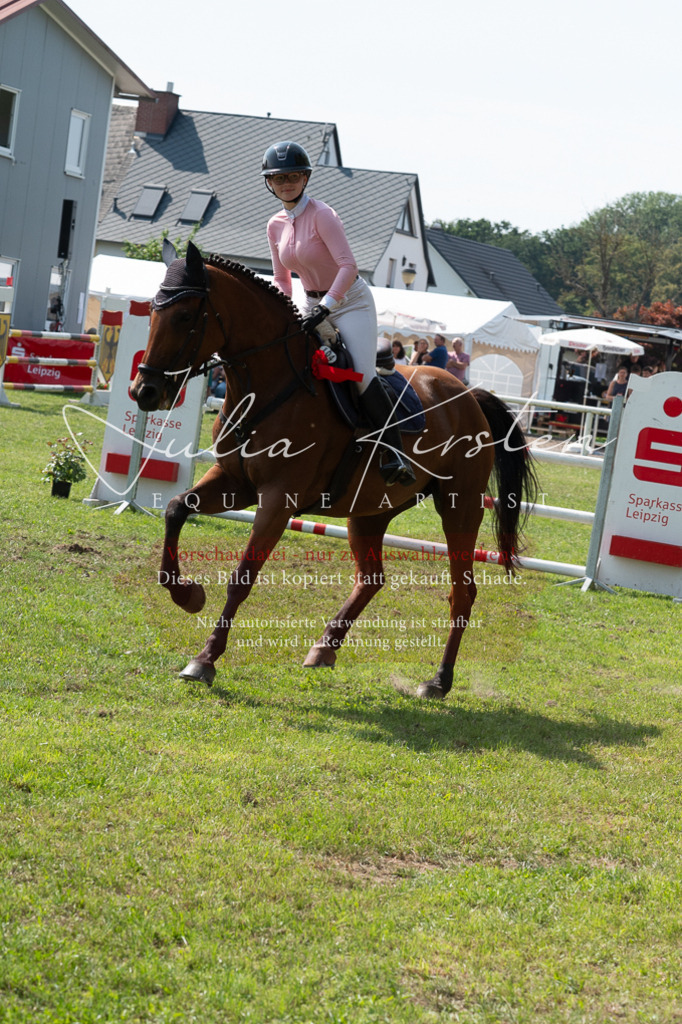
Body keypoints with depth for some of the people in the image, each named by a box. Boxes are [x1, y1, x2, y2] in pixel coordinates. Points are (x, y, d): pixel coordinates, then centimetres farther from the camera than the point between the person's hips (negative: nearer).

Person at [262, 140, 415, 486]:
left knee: (361, 374, -22)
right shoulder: (275, 225, 4)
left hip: (350, 301, -7)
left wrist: (325, 307, -29)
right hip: (313, 303, 8)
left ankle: (395, 453, -21)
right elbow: (281, 279, 13)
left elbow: (348, 266, -24)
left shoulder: (321, 215, -16)